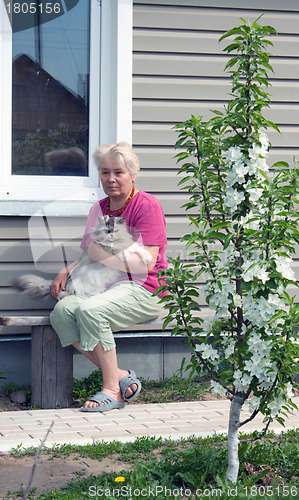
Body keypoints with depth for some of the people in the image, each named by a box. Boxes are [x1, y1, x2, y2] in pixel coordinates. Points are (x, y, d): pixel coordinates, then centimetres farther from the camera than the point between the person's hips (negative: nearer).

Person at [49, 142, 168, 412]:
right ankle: (121, 376, -15)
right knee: (62, 310, -23)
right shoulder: (98, 208, 19)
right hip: (103, 285, 7)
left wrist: (105, 256, -18)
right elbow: (88, 255, 26)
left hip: (143, 290, -7)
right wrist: (66, 271, 6)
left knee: (90, 310, -33)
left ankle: (112, 389, -19)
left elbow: (147, 263, -13)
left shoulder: (147, 205, -5)